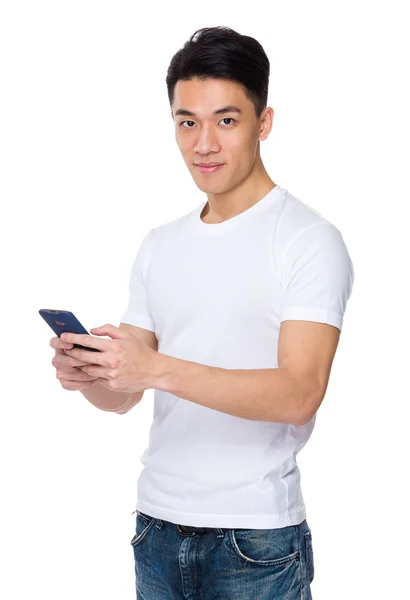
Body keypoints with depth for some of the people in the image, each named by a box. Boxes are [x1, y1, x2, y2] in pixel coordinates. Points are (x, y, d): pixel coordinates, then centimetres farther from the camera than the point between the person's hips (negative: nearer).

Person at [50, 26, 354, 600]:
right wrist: (86, 375, -13)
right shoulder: (159, 246, 9)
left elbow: (299, 395, -20)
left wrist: (158, 369, -27)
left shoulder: (310, 240, -9)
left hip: (256, 539, -5)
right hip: (158, 525, 5)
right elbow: (123, 395, 10)